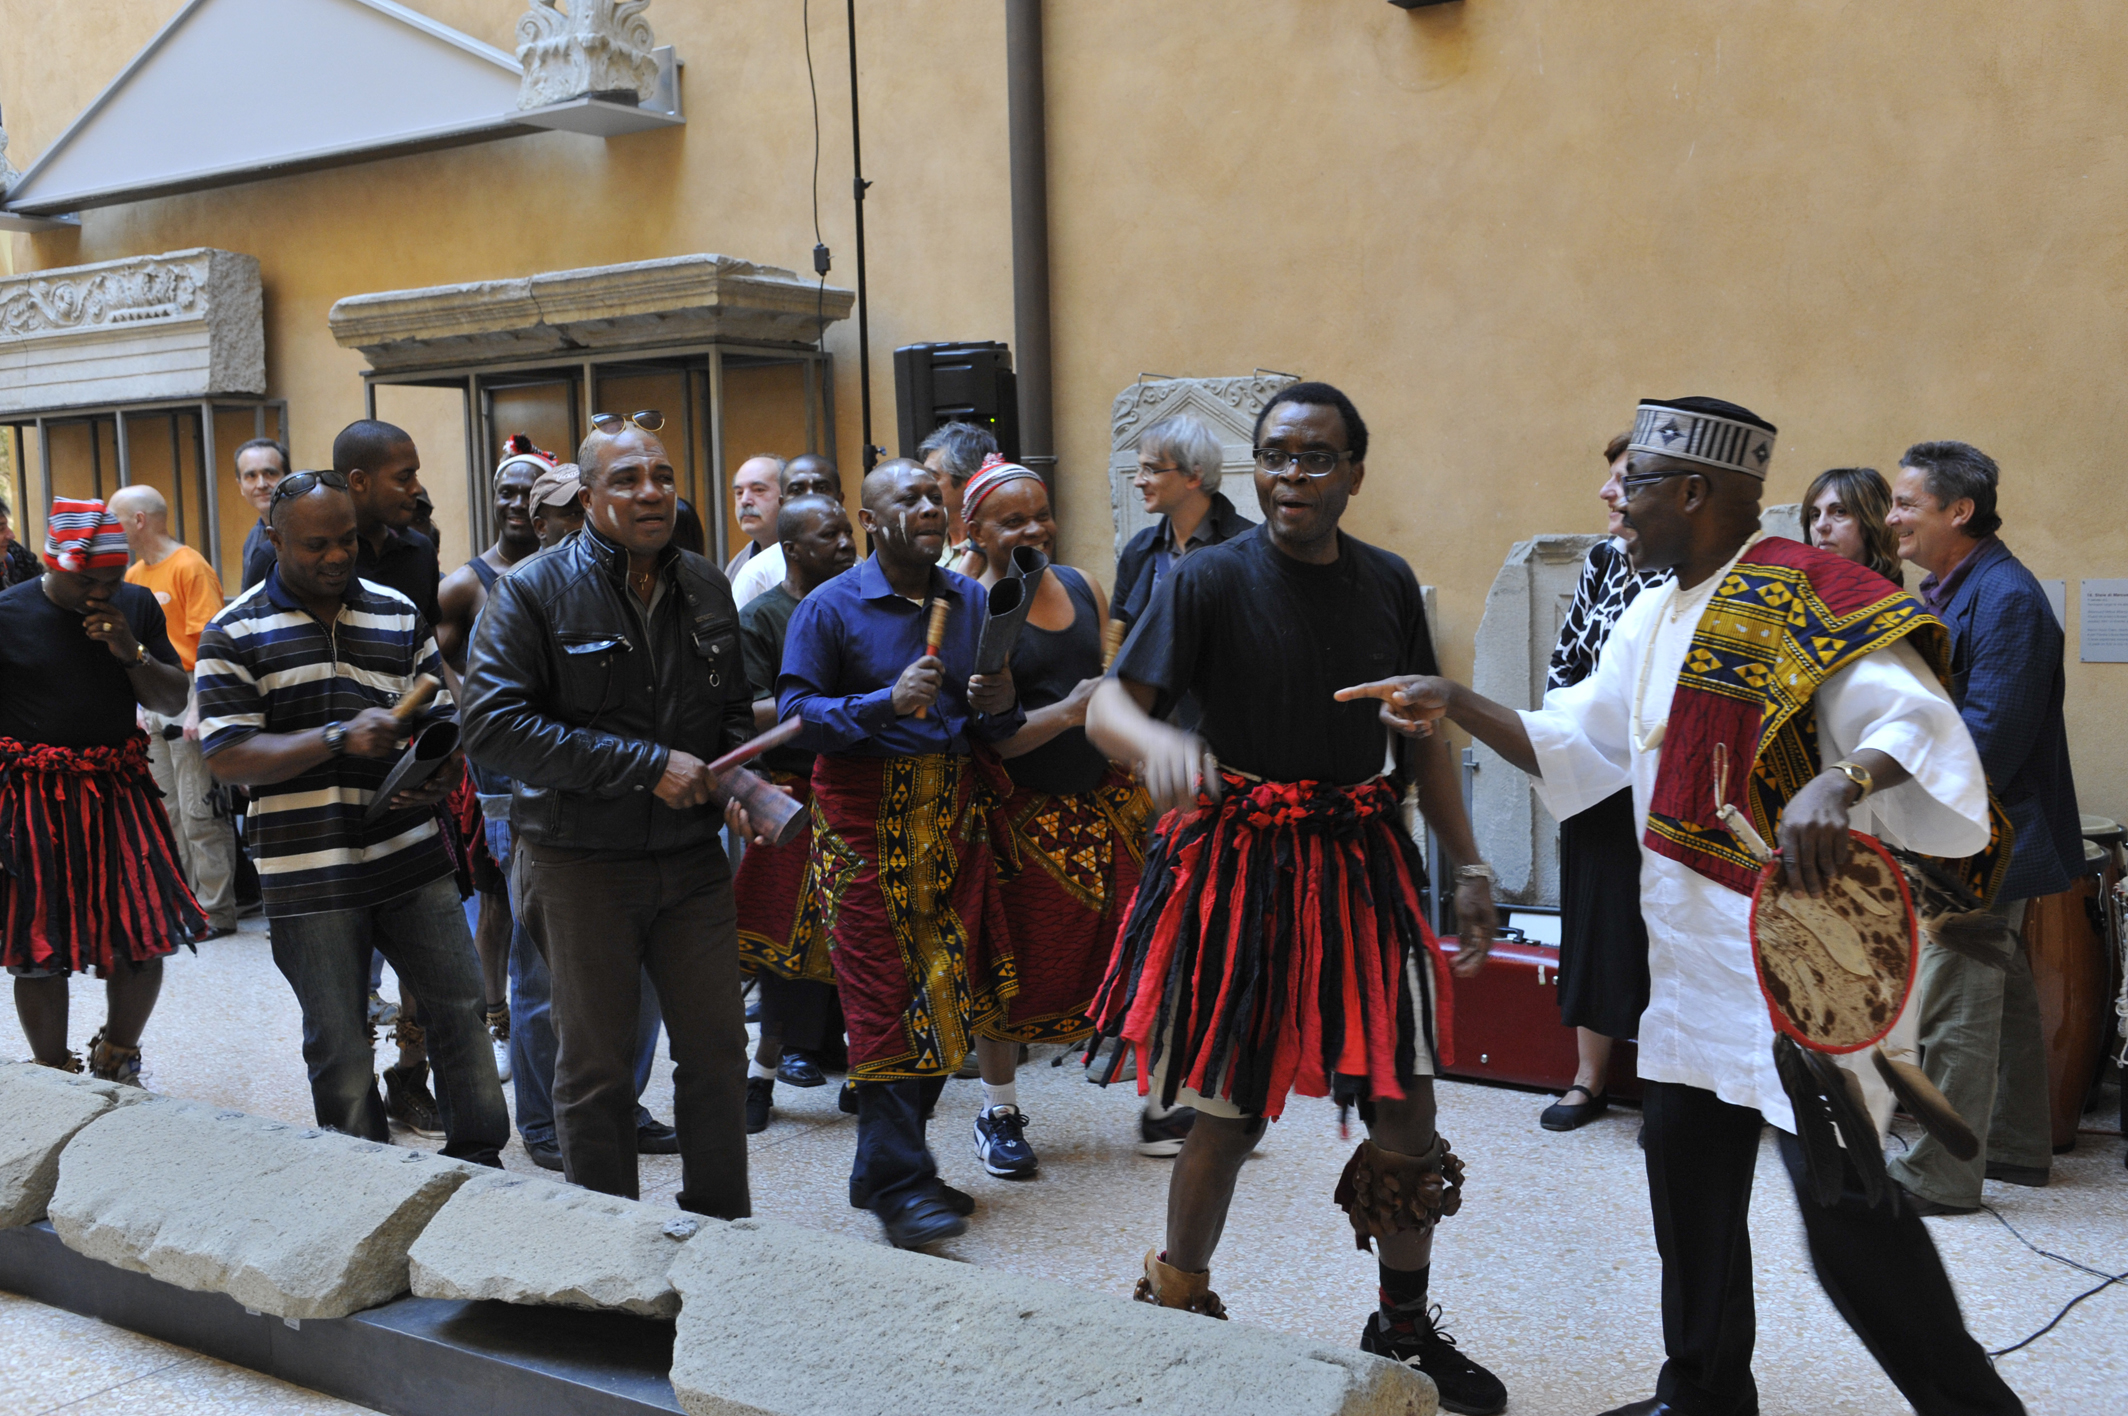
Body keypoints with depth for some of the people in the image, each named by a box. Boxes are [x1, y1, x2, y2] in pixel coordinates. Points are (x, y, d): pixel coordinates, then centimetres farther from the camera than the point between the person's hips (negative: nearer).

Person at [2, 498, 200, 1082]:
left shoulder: (136, 607, 5)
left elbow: (174, 703, 8)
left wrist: (133, 654, -10)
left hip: (120, 794, 3)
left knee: (145, 942, 4)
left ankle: (115, 1065, 28)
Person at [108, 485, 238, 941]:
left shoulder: (190, 567, -9)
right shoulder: (133, 576, 14)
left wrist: (198, 709, -20)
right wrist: (138, 705, 9)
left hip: (189, 701, -8)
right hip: (153, 705, 8)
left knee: (199, 812, -4)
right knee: (166, 813, 10)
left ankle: (215, 911, 3)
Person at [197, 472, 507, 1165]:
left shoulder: (399, 615, 8)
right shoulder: (234, 634, -3)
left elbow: (444, 718, 9)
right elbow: (227, 756, -11)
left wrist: (441, 775, -13)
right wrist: (341, 737, -21)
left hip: (412, 860, 3)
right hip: (309, 875, -3)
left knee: (460, 1009, 7)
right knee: (339, 1048, 7)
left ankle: (479, 1160, 23)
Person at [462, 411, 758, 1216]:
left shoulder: (707, 590, 8)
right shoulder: (536, 591, -8)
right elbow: (492, 725, -18)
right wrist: (646, 766, -20)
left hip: (690, 856, 4)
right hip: (581, 865, -4)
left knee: (717, 1049, 10)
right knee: (596, 1066, 7)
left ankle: (721, 1224, 27)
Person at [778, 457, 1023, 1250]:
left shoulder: (973, 602, 13)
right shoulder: (831, 607, -1)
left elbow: (997, 730, 17)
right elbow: (795, 711, -8)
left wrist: (1001, 705, -6)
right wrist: (887, 702, -20)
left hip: (953, 814, 5)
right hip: (867, 819, -5)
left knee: (949, 993, 5)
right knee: (888, 996, -7)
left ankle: (884, 1168, 19)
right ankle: (897, 1185, 1)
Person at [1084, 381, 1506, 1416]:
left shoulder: (1387, 583, 5)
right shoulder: (1211, 579, -8)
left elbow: (1424, 732, 13)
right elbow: (1107, 706, -16)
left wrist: (1468, 866, 9)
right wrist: (1158, 742, -39)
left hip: (1359, 862, 4)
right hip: (1237, 863, -4)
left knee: (1406, 1108, 7)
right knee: (1227, 1112, 5)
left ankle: (1404, 1326, 30)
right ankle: (1178, 1306, 31)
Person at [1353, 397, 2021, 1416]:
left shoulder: (1807, 595, -15)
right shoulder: (1653, 620, 13)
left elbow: (1916, 721, -24)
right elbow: (1572, 745, 20)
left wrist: (1839, 780, -42)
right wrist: (1456, 704, 11)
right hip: (1693, 951, 9)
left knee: (1842, 1202, -7)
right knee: (1688, 1174, 16)